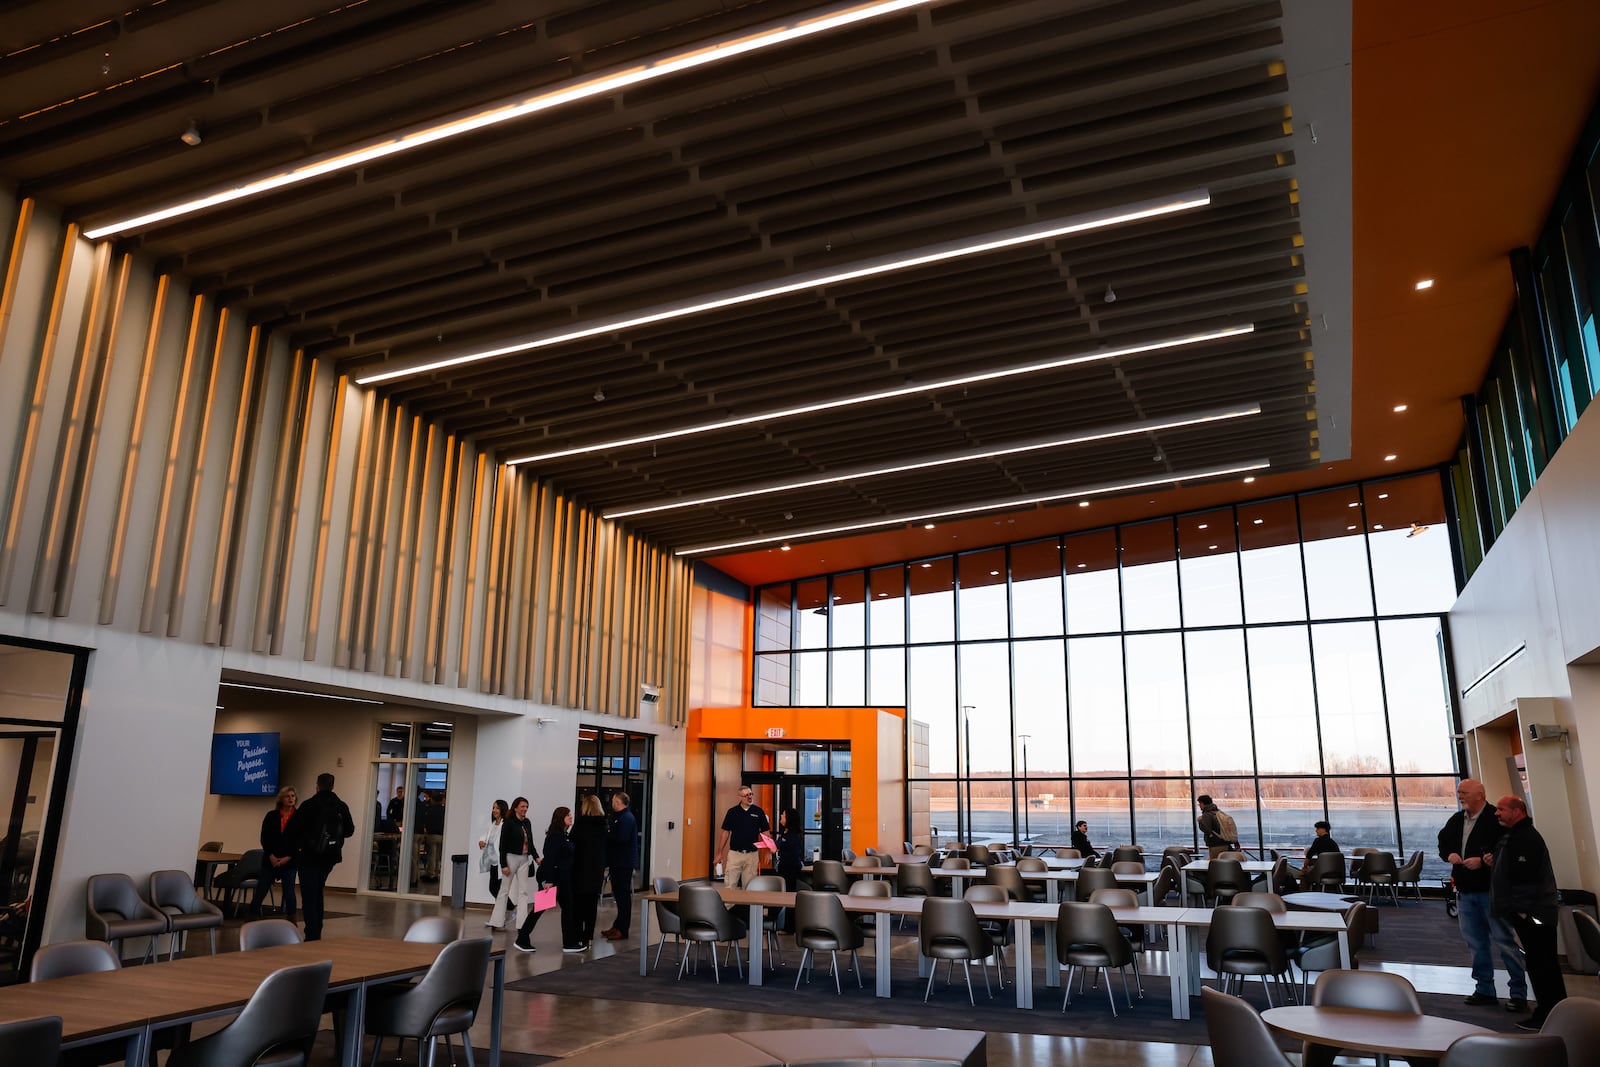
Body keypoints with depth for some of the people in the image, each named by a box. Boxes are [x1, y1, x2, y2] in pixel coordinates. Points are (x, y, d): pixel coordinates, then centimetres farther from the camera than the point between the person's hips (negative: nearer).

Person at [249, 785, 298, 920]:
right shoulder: (272, 816, 3)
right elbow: (264, 838, 1)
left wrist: (288, 858, -11)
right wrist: (271, 856, -9)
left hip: (289, 862, -1)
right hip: (270, 860, 1)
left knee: (289, 892, 2)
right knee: (260, 891, 2)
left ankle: (291, 922, 11)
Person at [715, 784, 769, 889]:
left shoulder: (758, 812, 1)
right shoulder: (732, 812, 1)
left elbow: (765, 833, 4)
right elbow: (725, 833, 5)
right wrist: (719, 853, 2)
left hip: (752, 854, 0)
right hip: (734, 853, 0)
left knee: (749, 886, 7)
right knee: (730, 885, -3)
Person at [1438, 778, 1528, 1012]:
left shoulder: (1496, 819, -13)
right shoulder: (1456, 820, 11)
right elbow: (1443, 842, 20)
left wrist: (1483, 860, -23)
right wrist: (1449, 854, 0)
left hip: (1491, 890, -7)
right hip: (1464, 891, 7)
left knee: (1503, 940, -3)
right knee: (1476, 942, 13)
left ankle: (1519, 993, 7)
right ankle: (1484, 990, 22)